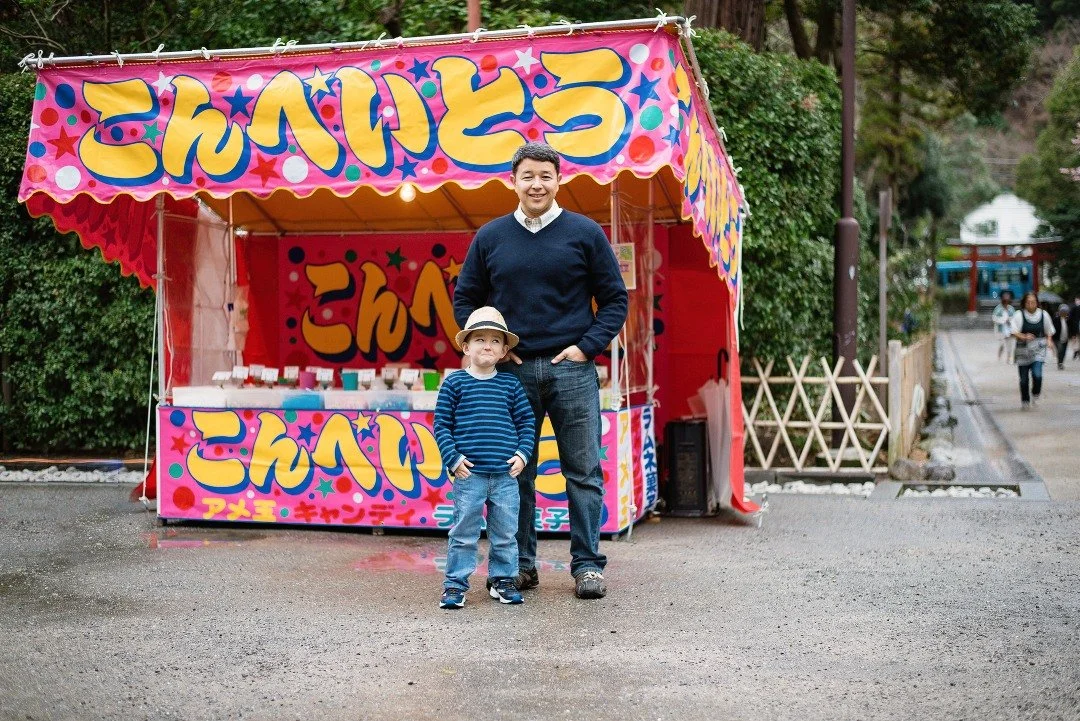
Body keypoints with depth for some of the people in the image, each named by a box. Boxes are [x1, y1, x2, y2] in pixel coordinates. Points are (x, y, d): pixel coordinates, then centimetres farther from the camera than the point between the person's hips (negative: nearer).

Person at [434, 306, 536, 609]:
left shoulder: (510, 384, 8)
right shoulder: (454, 383, 1)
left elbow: (526, 421, 11)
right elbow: (441, 424, 0)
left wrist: (523, 453, -2)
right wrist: (453, 458, -9)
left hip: (505, 473, 2)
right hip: (469, 474, -2)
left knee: (505, 532, 9)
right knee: (464, 533, 2)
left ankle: (502, 579, 23)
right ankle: (455, 584, 11)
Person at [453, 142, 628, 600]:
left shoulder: (585, 233, 3)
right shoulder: (490, 237, 8)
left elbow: (615, 299, 5)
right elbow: (464, 300, 13)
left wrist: (587, 346, -7)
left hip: (572, 369, -1)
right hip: (512, 371, 2)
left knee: (584, 472, 0)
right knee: (514, 473, 6)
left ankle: (588, 566, 7)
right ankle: (521, 563, 16)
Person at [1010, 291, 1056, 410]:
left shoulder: (1044, 315, 2)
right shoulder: (1019, 315, -7)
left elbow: (1049, 332, 17)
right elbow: (1014, 332, -13)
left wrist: (1049, 340, 1)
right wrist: (1024, 337, -29)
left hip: (1038, 350, 1)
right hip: (1023, 350, -1)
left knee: (1037, 374, -18)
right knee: (1024, 378, 5)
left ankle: (1035, 394, 11)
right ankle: (1025, 400, 27)